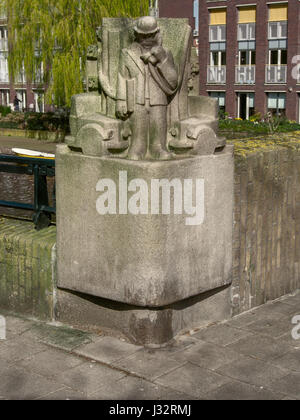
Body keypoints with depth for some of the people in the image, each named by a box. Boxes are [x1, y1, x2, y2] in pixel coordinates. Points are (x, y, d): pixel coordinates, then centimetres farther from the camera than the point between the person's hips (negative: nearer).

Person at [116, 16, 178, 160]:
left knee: (158, 143, 1)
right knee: (138, 140, -2)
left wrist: (162, 60, -12)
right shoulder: (128, 55, 6)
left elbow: (172, 82, -1)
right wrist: (121, 104, -5)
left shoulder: (164, 54, 8)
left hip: (158, 105, 1)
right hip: (137, 104, -1)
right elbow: (122, 81, 5)